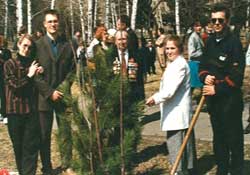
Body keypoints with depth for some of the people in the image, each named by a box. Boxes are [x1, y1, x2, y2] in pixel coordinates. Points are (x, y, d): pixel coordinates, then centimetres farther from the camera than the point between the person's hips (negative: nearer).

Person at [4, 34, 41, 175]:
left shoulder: (33, 64, 12)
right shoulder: (10, 64, 0)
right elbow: (15, 85, -9)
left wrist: (39, 74, -1)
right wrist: (29, 75, -8)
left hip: (32, 109, 3)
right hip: (15, 110, -2)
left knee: (32, 145, -2)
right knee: (19, 145, 8)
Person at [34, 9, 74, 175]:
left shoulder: (68, 45, 5)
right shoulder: (38, 45, -2)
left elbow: (72, 70, 7)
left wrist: (66, 90, -5)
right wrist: (50, 92, -12)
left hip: (64, 96, 1)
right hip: (44, 97, -1)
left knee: (66, 133, 4)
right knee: (44, 135, 7)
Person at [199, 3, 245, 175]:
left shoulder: (234, 41, -11)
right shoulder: (210, 41, 10)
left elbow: (237, 74, -16)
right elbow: (203, 65, 17)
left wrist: (218, 88, -15)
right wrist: (205, 76, -5)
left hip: (230, 98, -7)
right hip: (213, 97, 7)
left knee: (234, 136, 0)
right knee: (218, 135, 16)